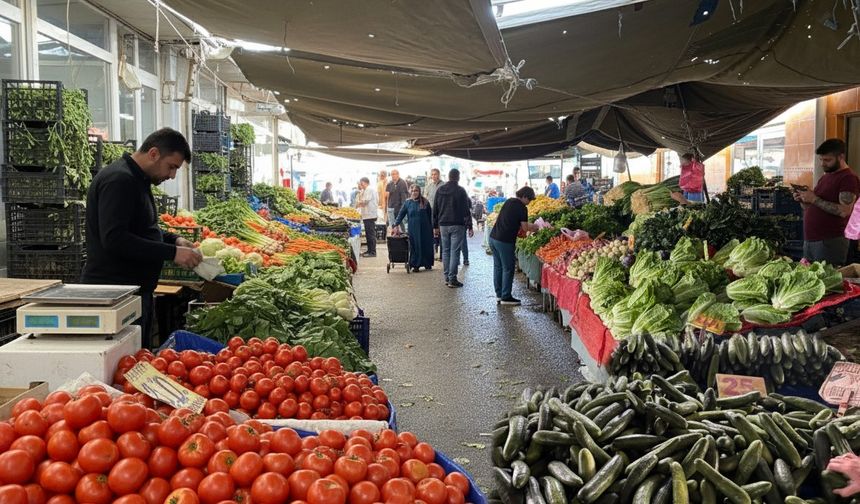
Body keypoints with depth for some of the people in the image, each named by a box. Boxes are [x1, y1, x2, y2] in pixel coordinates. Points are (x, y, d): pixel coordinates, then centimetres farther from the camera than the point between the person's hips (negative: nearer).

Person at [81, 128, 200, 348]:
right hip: (114, 293, -10)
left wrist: (174, 240, 8)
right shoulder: (119, 180, -17)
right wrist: (172, 253, -24)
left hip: (137, 288, 11)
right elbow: (114, 239, -26)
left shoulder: (136, 180, 15)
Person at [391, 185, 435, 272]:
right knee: (414, 246, 0)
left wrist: (431, 228, 4)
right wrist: (395, 225, -10)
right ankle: (416, 265, 6)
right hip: (413, 229, 0)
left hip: (425, 229, 0)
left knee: (426, 246, 5)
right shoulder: (408, 203, 2)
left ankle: (427, 264, 19)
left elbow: (430, 215, 6)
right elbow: (401, 215, 0)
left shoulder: (425, 202, 1)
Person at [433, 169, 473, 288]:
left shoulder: (440, 190, 7)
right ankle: (452, 279, -7)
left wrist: (435, 226, 16)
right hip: (457, 225, -5)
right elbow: (466, 210, -9)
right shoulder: (460, 191, -7)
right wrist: (470, 226, -5)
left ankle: (447, 277, 15)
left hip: (443, 225, 5)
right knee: (455, 251, -4)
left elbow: (435, 210, 11)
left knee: (445, 251, 13)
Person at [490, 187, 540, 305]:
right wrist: (535, 228, 11)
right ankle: (506, 297, 7)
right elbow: (525, 228, -7)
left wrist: (530, 225, 25)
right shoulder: (522, 208, -10)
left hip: (493, 238, 8)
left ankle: (499, 294, 22)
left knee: (497, 267, 15)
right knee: (508, 269, 2)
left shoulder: (509, 202, 14)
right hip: (505, 241, -8)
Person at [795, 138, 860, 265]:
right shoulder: (825, 177, 18)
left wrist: (814, 199, -18)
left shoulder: (849, 178, -9)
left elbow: (844, 211, -20)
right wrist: (803, 200, 3)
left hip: (830, 242, -8)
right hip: (809, 240, 8)